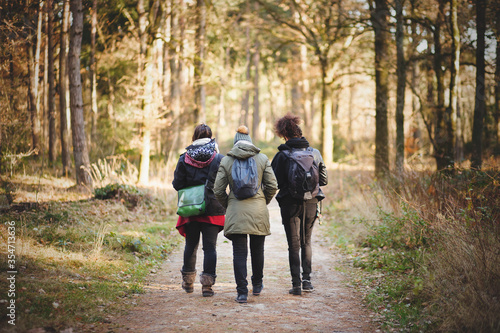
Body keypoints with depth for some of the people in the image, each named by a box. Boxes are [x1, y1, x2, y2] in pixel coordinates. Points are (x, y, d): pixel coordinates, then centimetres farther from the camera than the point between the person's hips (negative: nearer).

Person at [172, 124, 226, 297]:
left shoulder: (184, 159, -3)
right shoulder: (219, 159, -5)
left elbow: (177, 184, -3)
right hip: (213, 210, -1)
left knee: (191, 245, 15)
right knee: (210, 246, 2)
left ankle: (188, 281, 27)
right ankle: (207, 284, -3)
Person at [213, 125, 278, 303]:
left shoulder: (226, 160, 0)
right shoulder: (263, 159, 3)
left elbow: (218, 190, -1)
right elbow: (272, 186, 1)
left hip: (236, 211, -1)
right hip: (258, 211, 1)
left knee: (239, 252, 1)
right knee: (257, 250, 16)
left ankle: (242, 292, -3)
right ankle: (257, 285, 31)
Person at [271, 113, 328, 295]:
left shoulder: (282, 155, -10)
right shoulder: (315, 153, 0)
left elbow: (274, 182, -11)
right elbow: (324, 180, 5)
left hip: (290, 204, -3)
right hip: (311, 203, 3)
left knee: (294, 245, 5)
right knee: (306, 242, 18)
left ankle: (296, 284, 2)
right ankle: (307, 280, 16)